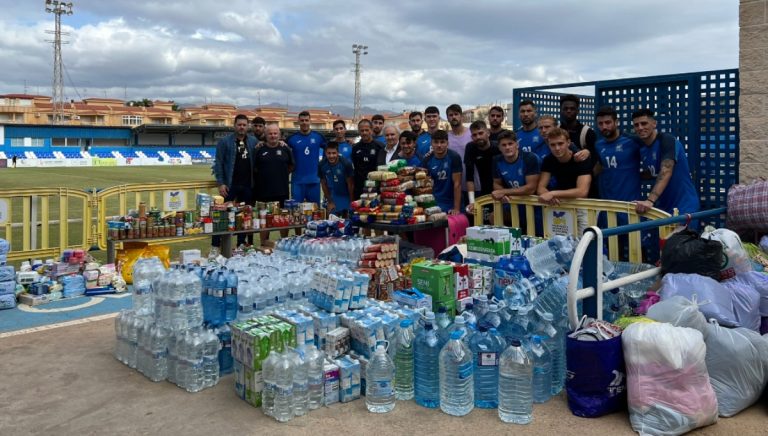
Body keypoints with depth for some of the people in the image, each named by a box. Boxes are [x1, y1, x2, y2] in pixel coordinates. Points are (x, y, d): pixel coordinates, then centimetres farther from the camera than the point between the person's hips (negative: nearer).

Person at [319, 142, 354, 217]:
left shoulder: (346, 163, -24)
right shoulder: (322, 165, -17)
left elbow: (350, 183, -16)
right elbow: (323, 184, -5)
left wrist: (351, 201, -10)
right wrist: (330, 202, 0)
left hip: (347, 195, -2)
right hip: (333, 196, 2)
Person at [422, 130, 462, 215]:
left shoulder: (454, 157, -10)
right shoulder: (427, 160, -1)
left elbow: (457, 184, -12)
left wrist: (456, 208, -16)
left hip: (451, 204, -2)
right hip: (433, 204, 2)